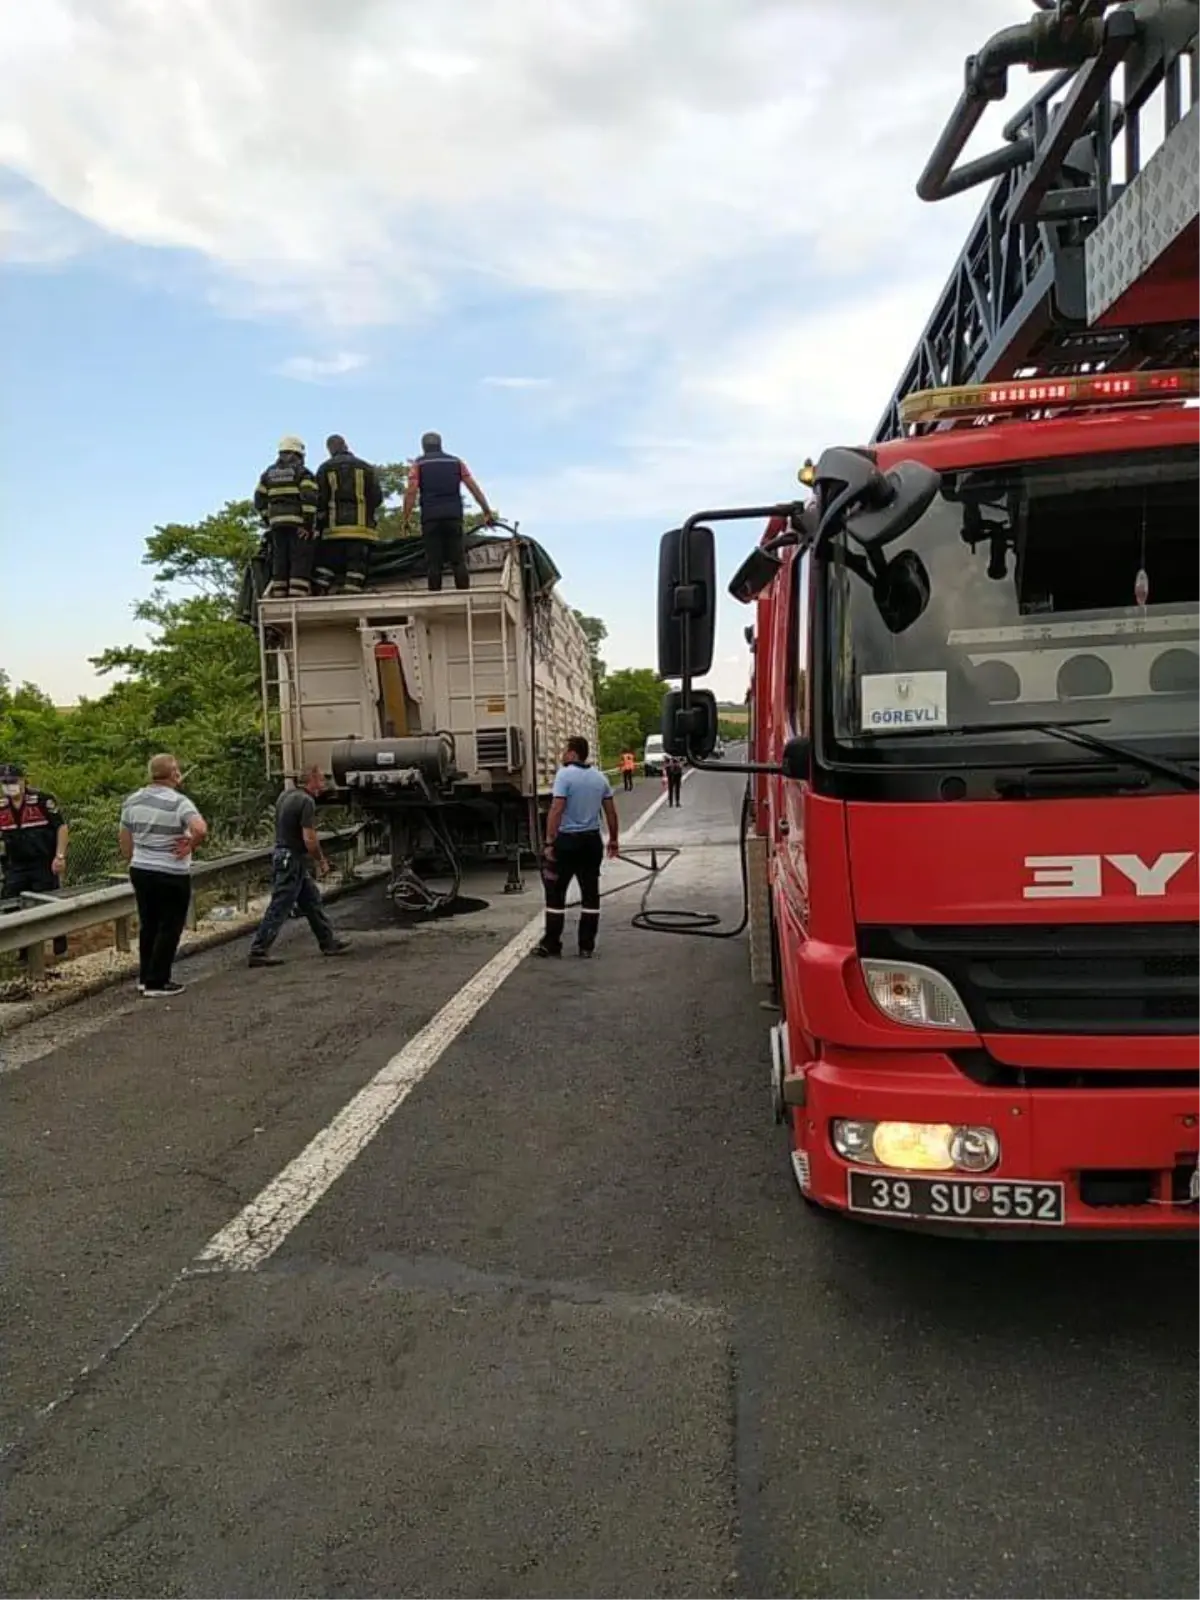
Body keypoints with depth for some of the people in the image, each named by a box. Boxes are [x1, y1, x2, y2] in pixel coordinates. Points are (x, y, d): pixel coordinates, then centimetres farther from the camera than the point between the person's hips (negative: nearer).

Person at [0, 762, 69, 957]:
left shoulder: (42, 800, -14)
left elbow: (62, 827, -11)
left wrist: (60, 856, -14)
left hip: (44, 864, -5)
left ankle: (60, 947, 20)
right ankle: (25, 951, 20)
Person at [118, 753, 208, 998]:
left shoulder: (133, 800, 5)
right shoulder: (178, 802, -16)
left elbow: (124, 839, 12)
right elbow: (201, 830, -31)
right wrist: (190, 846, -13)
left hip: (140, 871, 7)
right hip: (172, 876, -7)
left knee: (148, 925, 19)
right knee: (169, 929, 4)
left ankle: (145, 977, 27)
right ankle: (157, 983, 7)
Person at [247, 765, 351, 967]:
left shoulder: (285, 795, 9)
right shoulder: (307, 801, -18)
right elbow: (309, 839, -22)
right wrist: (322, 861, -7)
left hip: (282, 854, 10)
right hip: (293, 861, -10)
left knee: (312, 901, 16)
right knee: (279, 908, -3)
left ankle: (329, 942, 24)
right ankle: (258, 952, 3)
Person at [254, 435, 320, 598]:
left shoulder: (268, 473, 17)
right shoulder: (302, 472, 0)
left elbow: (260, 501, 14)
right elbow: (309, 498, -13)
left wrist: (268, 520, 19)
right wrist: (309, 525, -14)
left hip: (277, 524, 6)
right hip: (298, 525, -5)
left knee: (280, 562, 8)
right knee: (300, 561, -7)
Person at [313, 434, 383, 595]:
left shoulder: (325, 469, 9)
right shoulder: (366, 468, 10)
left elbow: (320, 500, 4)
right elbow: (377, 497, 5)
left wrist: (319, 524, 12)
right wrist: (372, 520, 14)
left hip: (333, 528, 1)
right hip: (361, 527, 0)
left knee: (326, 566, 5)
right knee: (356, 568, -3)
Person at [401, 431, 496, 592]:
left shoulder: (419, 463, 11)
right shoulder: (456, 462, 16)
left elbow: (411, 491, -3)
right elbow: (474, 488, 7)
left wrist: (406, 518, -4)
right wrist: (488, 512, 7)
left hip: (430, 518, -1)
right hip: (454, 516, 1)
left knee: (433, 562, -1)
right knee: (458, 560, 1)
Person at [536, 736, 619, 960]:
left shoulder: (564, 775, -12)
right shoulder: (600, 777, 8)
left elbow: (556, 810, -19)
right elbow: (611, 812, 10)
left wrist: (549, 842, -19)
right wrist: (613, 840, 20)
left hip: (567, 840, -6)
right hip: (592, 840, 6)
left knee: (555, 893, 4)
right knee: (590, 893, 8)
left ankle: (552, 944, 6)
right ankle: (587, 946, 11)